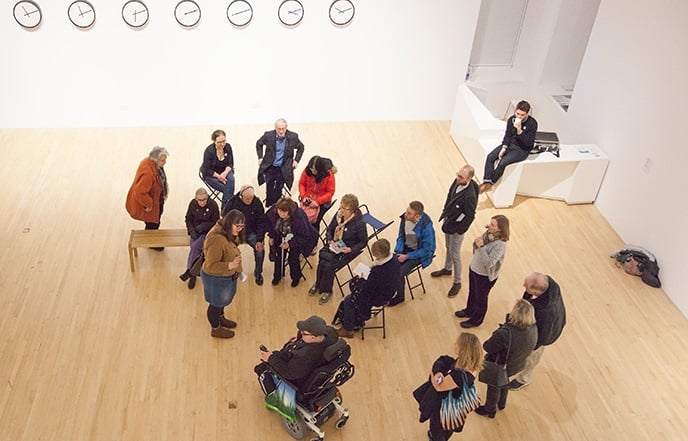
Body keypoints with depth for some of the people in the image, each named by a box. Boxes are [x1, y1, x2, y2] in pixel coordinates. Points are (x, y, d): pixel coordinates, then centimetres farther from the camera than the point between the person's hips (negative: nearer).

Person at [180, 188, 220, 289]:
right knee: (193, 247, -22)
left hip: (207, 231, -3)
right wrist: (192, 231, -9)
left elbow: (215, 222, -6)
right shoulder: (193, 204, -1)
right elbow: (188, 219, 8)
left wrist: (203, 226, -20)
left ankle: (189, 271, -13)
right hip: (195, 231, 3)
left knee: (195, 246, -26)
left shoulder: (213, 205, -12)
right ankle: (193, 274, -14)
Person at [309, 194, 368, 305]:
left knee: (329, 266, -22)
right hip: (334, 245, 5)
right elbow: (329, 230, 9)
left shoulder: (359, 223, -21)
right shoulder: (338, 215, -6)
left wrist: (351, 249, -22)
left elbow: (363, 242, -10)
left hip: (347, 250, -5)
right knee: (322, 256, -21)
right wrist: (330, 240, -10)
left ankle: (326, 291, 3)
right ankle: (319, 284, 5)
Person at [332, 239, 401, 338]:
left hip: (377, 298, -8)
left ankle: (348, 330, 32)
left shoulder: (378, 271, -38)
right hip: (388, 292, 9)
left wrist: (360, 279, -6)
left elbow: (366, 288, -24)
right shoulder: (395, 261, -13)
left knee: (348, 301, 13)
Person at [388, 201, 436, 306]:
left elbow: (426, 250, -19)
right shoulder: (404, 218, -13)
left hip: (420, 254, -5)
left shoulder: (426, 227, -29)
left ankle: (399, 296, 8)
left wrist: (407, 256, -17)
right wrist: (399, 252, -8)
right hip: (405, 248, 5)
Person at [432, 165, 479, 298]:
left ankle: (457, 283, 25)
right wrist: (444, 213, 10)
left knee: (455, 255, 6)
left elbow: (469, 216, -25)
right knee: (448, 247, 28)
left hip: (457, 227, -8)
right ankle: (447, 269, 52)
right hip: (448, 220, 8)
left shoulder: (470, 195, -35)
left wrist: (459, 231, -15)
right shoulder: (457, 181, -12)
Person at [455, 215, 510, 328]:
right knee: (472, 293, 30)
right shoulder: (488, 233, -9)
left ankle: (476, 320, 43)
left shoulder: (500, 245, -32)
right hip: (474, 269, 7)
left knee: (481, 298, 18)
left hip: (485, 276, -7)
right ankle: (469, 311, 57)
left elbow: (489, 263, -37)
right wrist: (476, 243, -9)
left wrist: (481, 246, -39)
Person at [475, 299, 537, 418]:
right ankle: (502, 403, 64)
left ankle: (490, 410, 55)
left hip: (500, 367, -5)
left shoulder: (505, 334, -45)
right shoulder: (533, 329, -26)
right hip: (517, 366, 5)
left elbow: (487, 347, -30)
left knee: (494, 387, 27)